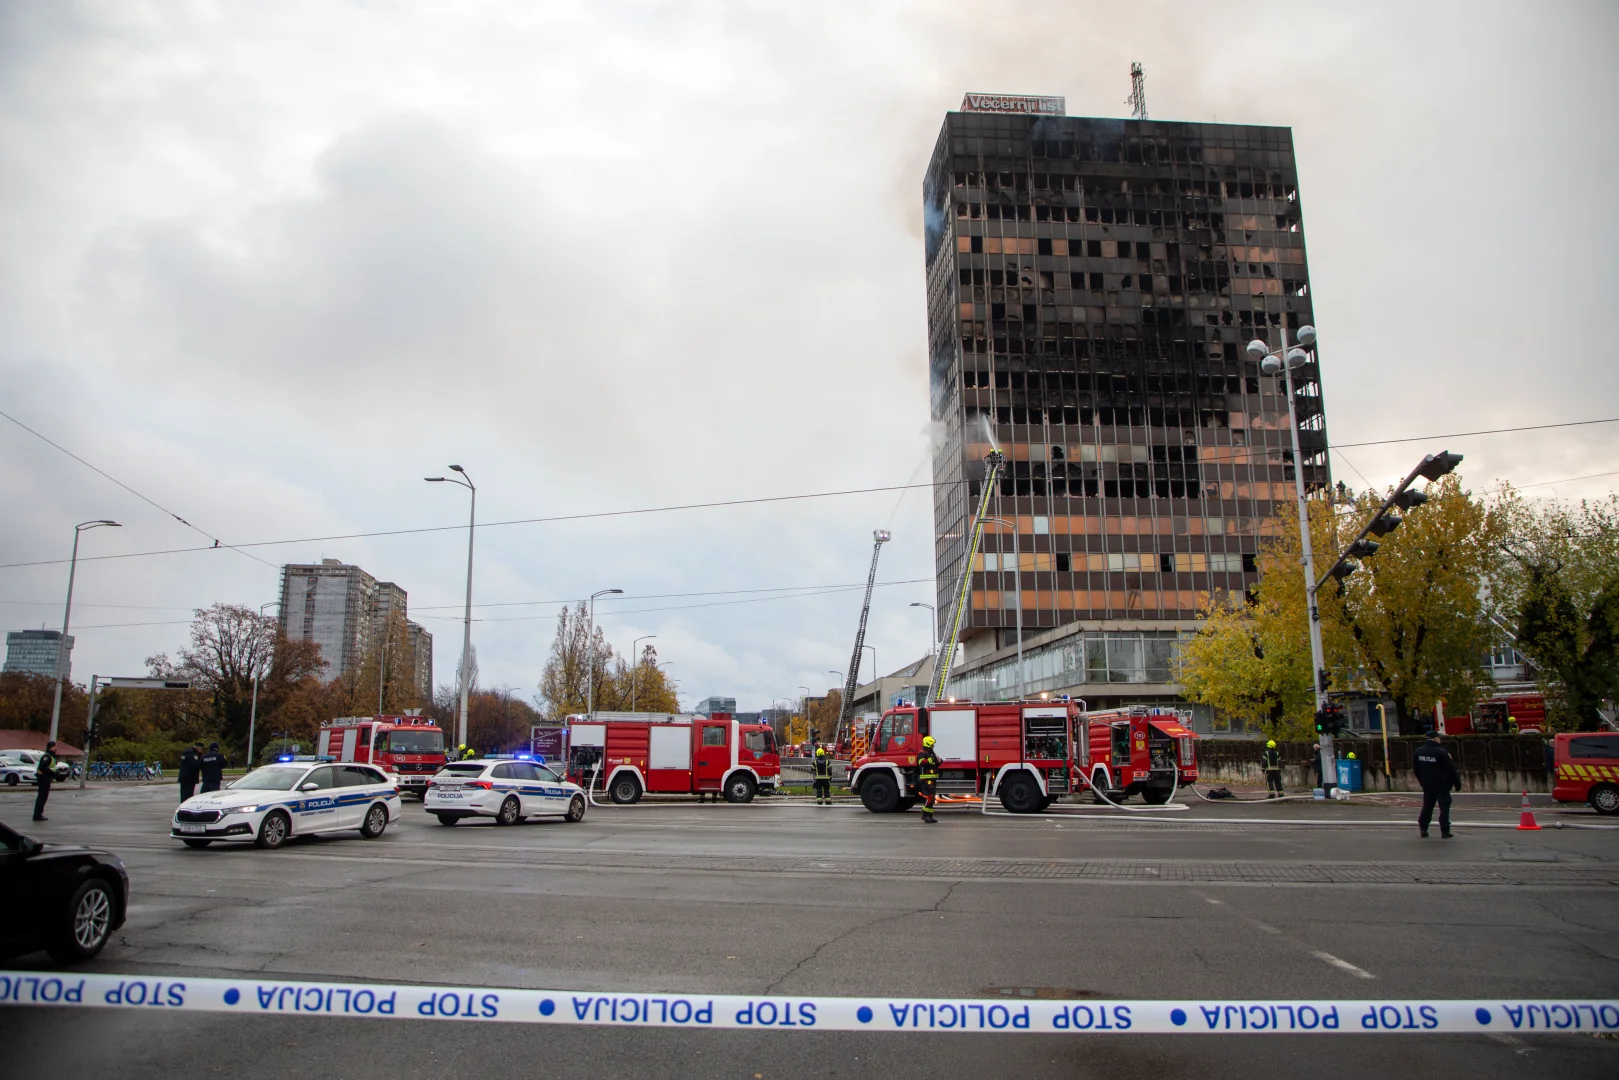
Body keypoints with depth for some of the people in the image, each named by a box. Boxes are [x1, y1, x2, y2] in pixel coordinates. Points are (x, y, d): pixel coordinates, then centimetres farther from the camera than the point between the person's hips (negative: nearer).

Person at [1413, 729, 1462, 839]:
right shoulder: (1442, 752, -16)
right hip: (1442, 785, -5)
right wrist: (1457, 783, 0)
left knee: (1427, 807, 12)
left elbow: (1415, 769, 12)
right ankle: (1445, 831, 0)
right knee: (1444, 807, 1)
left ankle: (1423, 830, 11)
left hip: (1427, 785, 5)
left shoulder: (1418, 751, 3)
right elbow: (1451, 769, -11)